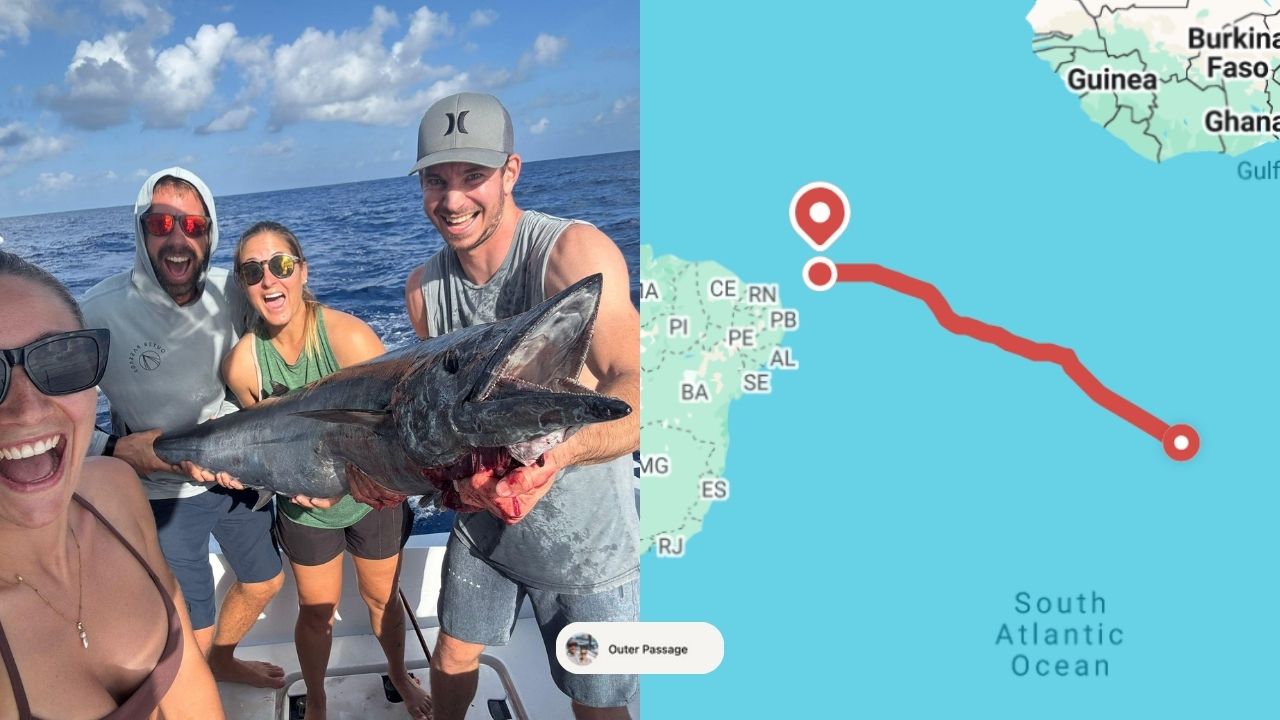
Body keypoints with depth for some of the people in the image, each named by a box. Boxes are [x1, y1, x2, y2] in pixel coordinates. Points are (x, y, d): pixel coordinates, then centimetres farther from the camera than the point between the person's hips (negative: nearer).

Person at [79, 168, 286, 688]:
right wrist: (120, 451, -37)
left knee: (265, 581, 26)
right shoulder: (100, 312, -24)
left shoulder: (231, 294, -11)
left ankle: (222, 660, 55)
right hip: (162, 494, -5)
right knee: (192, 637, 2)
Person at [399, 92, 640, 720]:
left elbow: (636, 388, -36)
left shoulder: (575, 252, -24)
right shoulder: (424, 287, -4)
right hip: (482, 520, 5)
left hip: (588, 540, -5)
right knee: (452, 657, 22)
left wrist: (560, 447, -55)